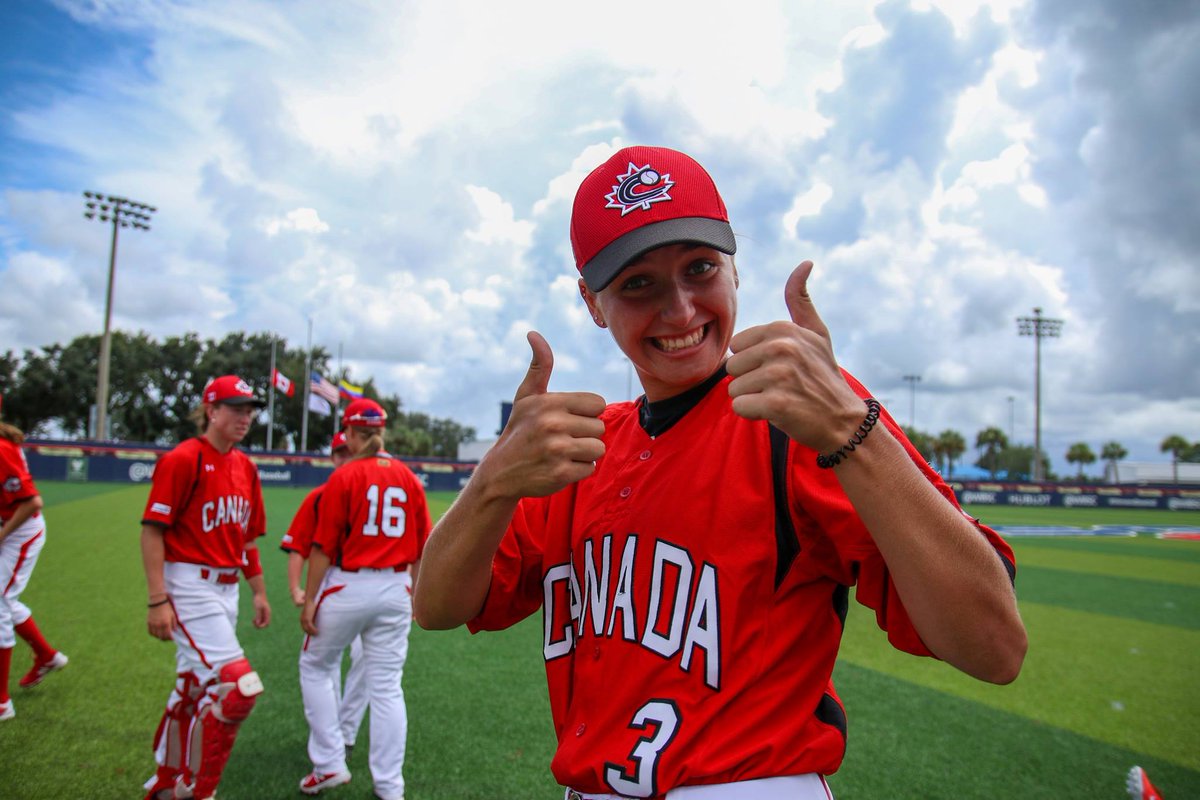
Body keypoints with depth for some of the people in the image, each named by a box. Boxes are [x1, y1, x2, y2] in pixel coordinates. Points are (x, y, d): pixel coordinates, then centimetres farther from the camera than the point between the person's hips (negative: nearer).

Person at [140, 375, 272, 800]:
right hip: (189, 586, -8)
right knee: (238, 686, -14)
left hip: (227, 590, 8)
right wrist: (157, 600, -18)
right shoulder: (183, 459, -11)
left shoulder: (246, 466, 11)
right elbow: (152, 530, -13)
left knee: (195, 687, 18)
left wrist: (259, 591, 17)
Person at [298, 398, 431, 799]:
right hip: (395, 591, 4)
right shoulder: (409, 477, 4)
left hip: (347, 587, -4)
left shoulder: (343, 477, -8)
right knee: (387, 687, 10)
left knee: (315, 667, 19)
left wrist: (309, 599, -5)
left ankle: (329, 764, 20)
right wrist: (414, 590, 17)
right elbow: (421, 547, 8)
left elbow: (324, 546, -11)